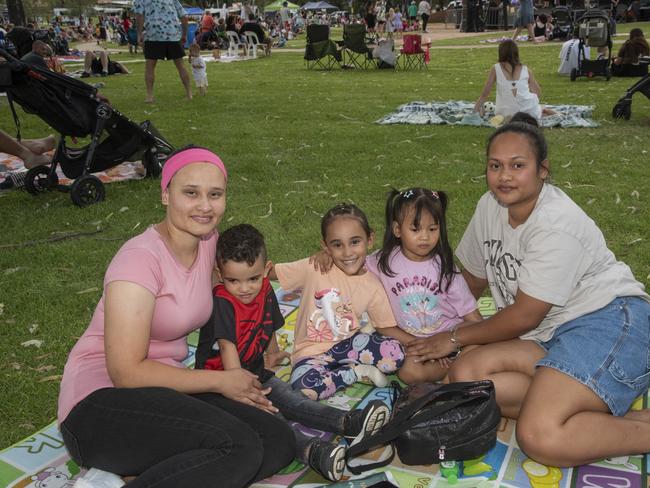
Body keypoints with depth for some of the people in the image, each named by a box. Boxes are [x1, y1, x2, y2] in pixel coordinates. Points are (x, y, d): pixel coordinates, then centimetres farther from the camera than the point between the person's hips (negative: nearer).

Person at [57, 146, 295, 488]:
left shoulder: (209, 241, 4)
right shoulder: (141, 257, -17)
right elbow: (126, 372, -19)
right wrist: (220, 382, -11)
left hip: (164, 391, 8)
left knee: (279, 442, -11)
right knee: (239, 447, -28)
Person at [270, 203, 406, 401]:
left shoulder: (373, 287, -3)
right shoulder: (314, 268, -10)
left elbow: (386, 328, 3)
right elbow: (269, 272, -5)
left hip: (349, 344, 1)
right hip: (311, 351, -1)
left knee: (395, 353, -25)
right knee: (304, 385, -34)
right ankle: (358, 372, -9)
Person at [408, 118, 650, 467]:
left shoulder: (556, 226, -19)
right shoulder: (490, 206, 5)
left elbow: (523, 317, -15)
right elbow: (472, 279, 17)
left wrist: (457, 338, -3)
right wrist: (443, 325, 13)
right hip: (549, 332, 9)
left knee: (538, 438, -29)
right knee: (464, 375, -17)